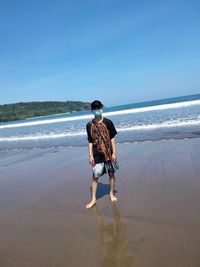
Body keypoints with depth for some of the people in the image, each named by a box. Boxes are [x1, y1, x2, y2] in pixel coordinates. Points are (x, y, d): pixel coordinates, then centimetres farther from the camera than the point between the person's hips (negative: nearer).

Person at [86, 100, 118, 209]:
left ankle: (112, 194, 32)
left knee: (111, 173, 11)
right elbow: (90, 141, 4)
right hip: (97, 155, 0)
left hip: (108, 153, 0)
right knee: (95, 176, 2)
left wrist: (114, 153, -6)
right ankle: (93, 199, 15)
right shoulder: (89, 125, 0)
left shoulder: (108, 122, -4)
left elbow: (112, 138, -2)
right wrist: (90, 155, -1)